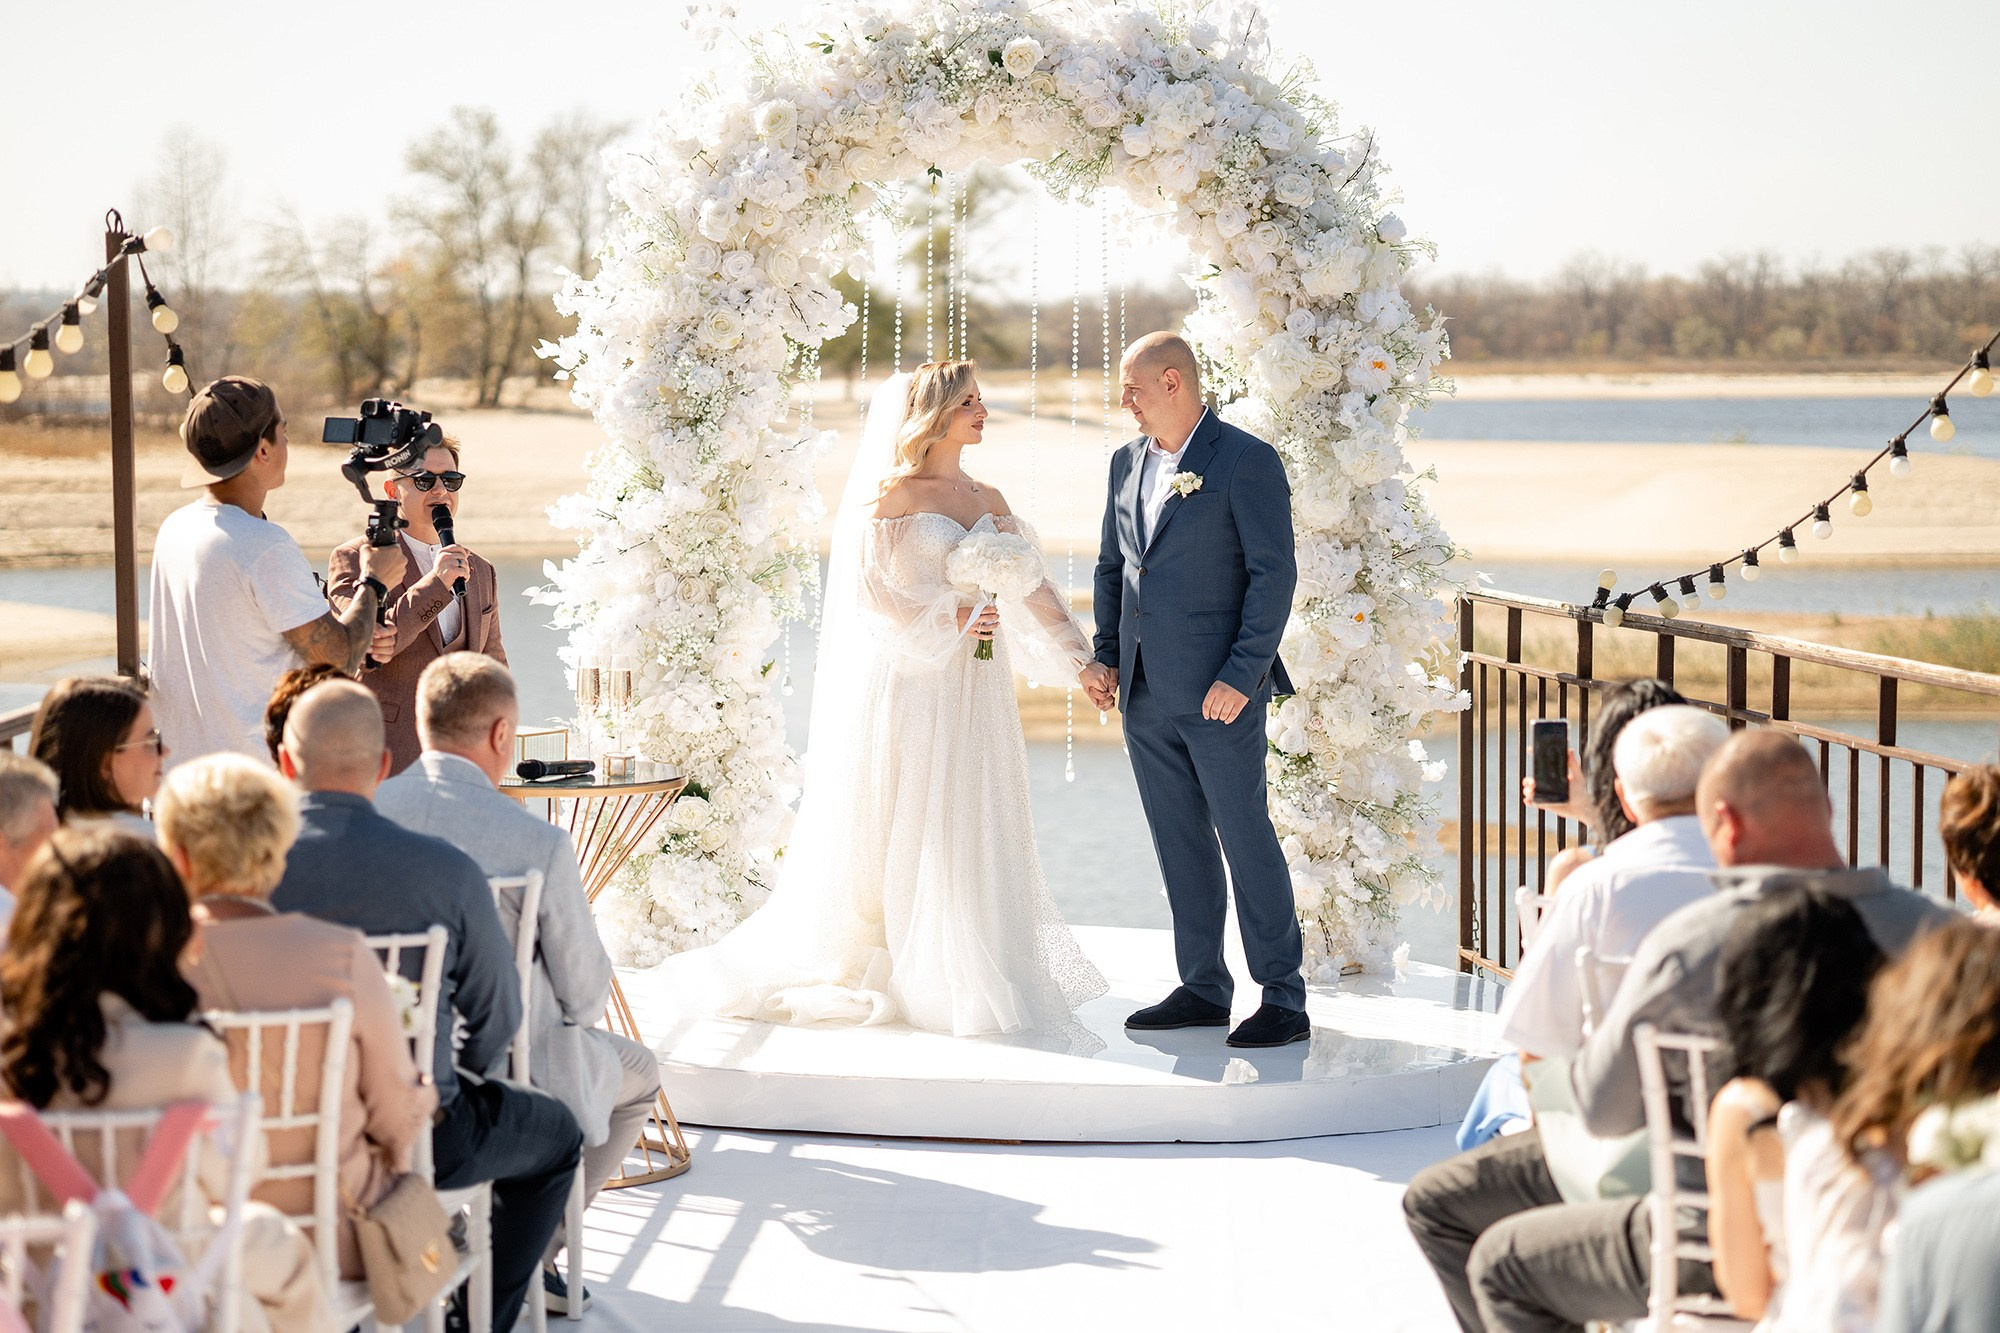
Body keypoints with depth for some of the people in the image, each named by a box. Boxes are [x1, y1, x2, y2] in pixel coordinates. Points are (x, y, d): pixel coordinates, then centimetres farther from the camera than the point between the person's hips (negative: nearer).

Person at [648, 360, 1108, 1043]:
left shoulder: (990, 501, 12)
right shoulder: (891, 495, -5)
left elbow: (1033, 590, 11)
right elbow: (868, 589, -11)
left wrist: (1083, 658, 6)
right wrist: (944, 620, -17)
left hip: (976, 688, 6)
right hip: (912, 680, -6)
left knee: (975, 828, 7)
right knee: (906, 826, -1)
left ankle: (968, 972, 14)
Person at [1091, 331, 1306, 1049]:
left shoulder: (1247, 461, -8)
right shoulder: (1127, 462, 13)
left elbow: (1274, 573, -12)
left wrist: (1242, 674, -17)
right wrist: (1105, 656, 9)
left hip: (1219, 692, -7)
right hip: (1145, 693, 7)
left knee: (1246, 838, -3)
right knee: (1180, 844, 11)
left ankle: (1284, 999, 3)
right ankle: (1203, 989, 19)